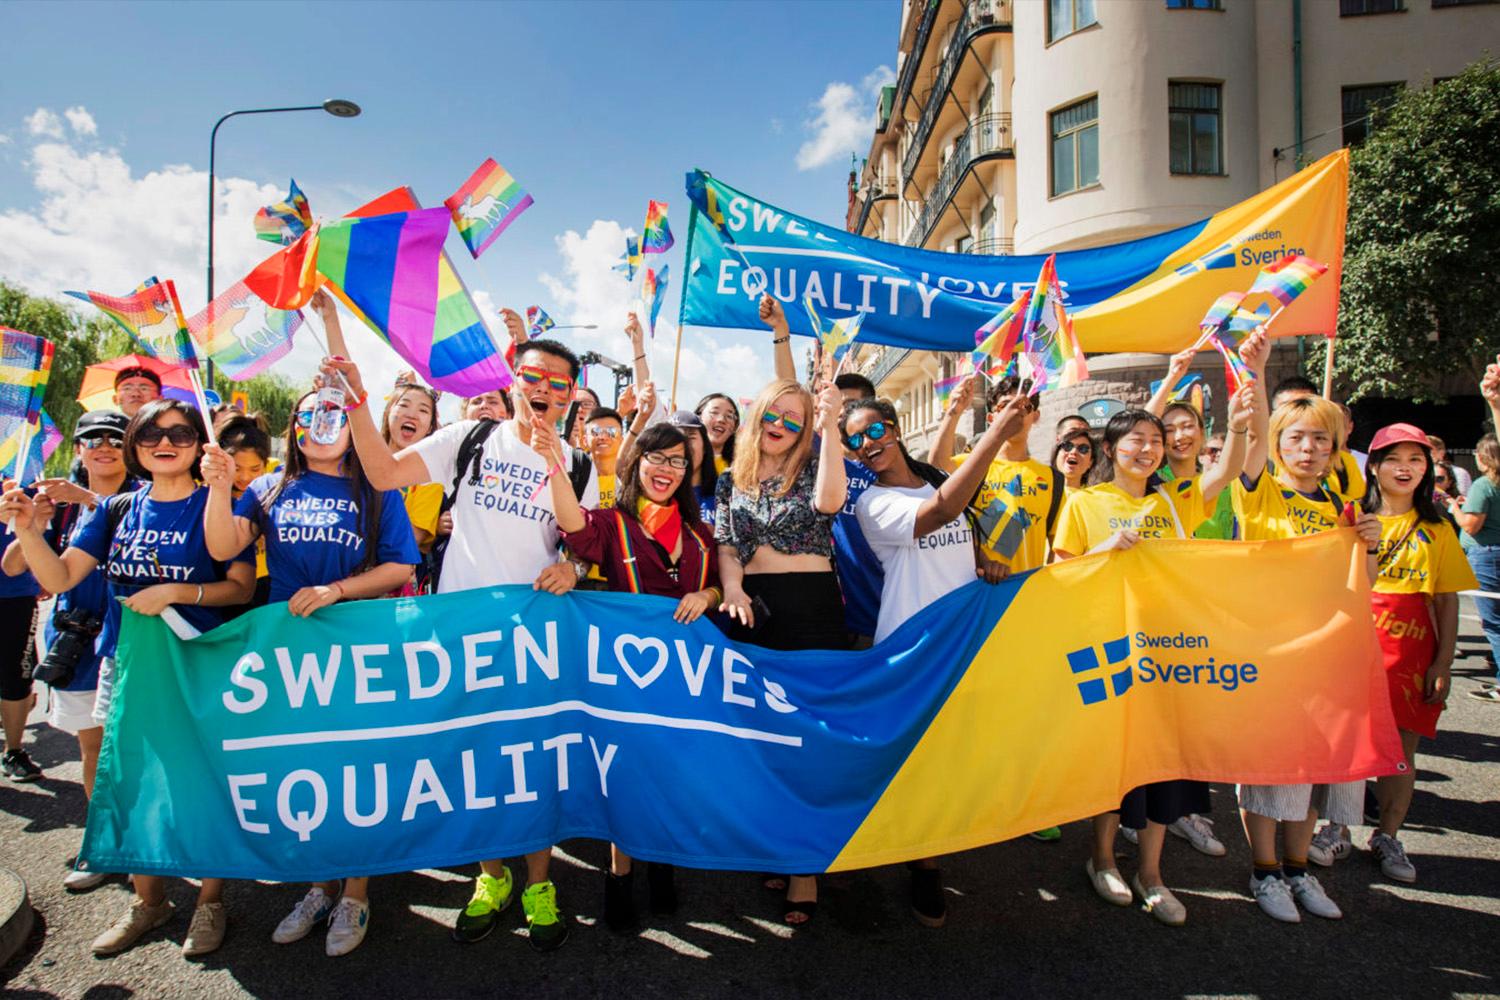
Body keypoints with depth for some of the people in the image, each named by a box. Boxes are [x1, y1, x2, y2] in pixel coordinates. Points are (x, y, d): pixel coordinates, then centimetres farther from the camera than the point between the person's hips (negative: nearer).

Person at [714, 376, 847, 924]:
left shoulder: (812, 467, 4)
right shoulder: (731, 481, 14)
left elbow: (829, 500, -19)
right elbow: (724, 545, 8)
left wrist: (830, 425, -22)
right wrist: (731, 587, -12)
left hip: (813, 605, -3)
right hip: (753, 608, 4)